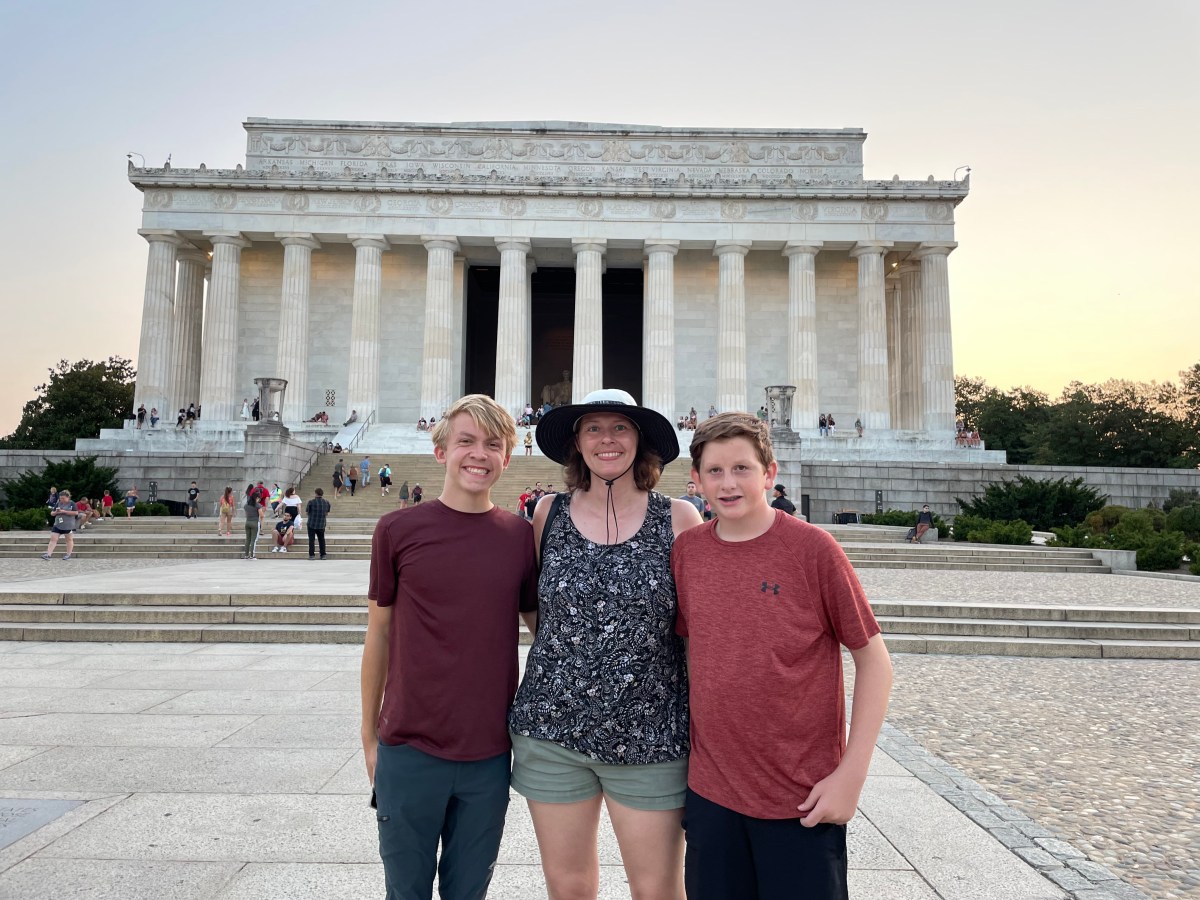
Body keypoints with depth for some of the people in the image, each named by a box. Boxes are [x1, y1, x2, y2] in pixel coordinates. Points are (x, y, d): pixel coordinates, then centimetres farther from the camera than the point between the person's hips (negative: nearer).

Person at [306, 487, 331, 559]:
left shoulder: (311, 502, -11)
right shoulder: (326, 502, 1)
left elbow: (306, 513, -2)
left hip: (312, 524, -3)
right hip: (322, 525, 3)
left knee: (311, 540, 5)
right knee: (322, 540, 13)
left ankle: (312, 555, 2)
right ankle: (323, 555, 13)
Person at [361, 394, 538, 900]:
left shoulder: (521, 536, -1)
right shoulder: (398, 530, -5)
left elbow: (542, 626, 7)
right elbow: (379, 635, 2)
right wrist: (370, 735, 7)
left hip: (490, 755, 1)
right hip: (409, 751, -1)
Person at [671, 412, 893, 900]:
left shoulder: (812, 547, -11)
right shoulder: (686, 549, 0)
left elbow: (873, 659, -7)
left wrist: (851, 773, -10)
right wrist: (687, 744, 9)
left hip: (803, 798, -3)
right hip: (711, 790, 3)